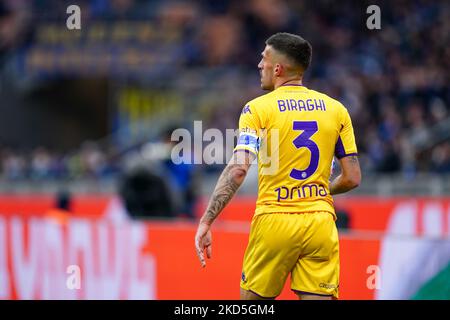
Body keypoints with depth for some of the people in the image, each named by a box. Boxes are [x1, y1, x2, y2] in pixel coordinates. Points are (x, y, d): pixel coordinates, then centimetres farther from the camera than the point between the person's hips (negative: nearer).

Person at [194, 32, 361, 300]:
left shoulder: (257, 109, -2)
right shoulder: (336, 109, 8)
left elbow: (238, 169, -14)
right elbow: (352, 178, 7)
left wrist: (206, 222, -15)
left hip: (274, 221, -2)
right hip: (321, 223, 2)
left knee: (252, 299, 13)